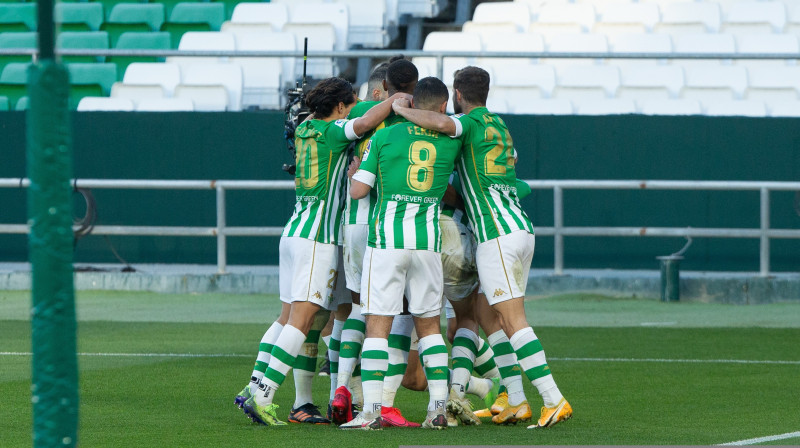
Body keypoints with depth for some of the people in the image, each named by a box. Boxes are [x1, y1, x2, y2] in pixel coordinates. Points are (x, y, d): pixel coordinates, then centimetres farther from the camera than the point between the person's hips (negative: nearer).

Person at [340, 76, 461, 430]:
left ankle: (371, 410, -10)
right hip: (427, 241, 2)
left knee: (377, 325, -2)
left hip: (386, 239, -2)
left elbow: (358, 190, -1)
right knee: (428, 324, 12)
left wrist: (354, 173, 23)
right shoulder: (451, 143, 5)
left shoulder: (384, 137, 0)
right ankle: (438, 408, 7)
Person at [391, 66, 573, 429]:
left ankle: (554, 400, -18)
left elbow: (442, 124, -27)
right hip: (521, 229, 9)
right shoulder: (498, 124, 21)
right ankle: (515, 402, 10)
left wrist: (400, 109, -13)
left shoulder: (472, 121, -6)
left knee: (513, 320, -10)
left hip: (496, 235, -9)